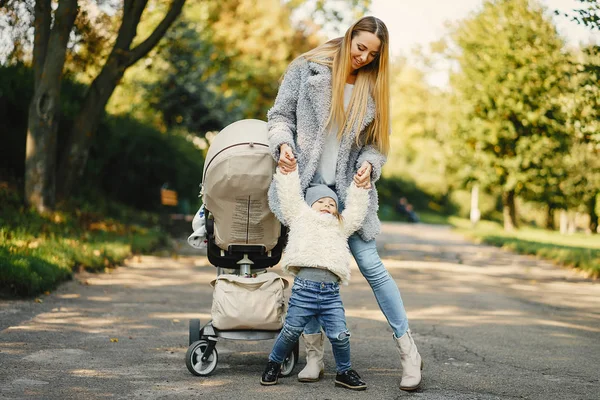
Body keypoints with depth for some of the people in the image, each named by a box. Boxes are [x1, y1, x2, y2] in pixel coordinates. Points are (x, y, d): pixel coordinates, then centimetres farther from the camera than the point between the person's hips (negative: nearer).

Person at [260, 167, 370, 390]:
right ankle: (274, 363, 26)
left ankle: (344, 372, 16)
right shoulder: (301, 216, 18)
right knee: (291, 332, 2)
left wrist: (360, 187, 18)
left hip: (331, 292, 3)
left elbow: (356, 210, 25)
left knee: (340, 335, -5)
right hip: (305, 286, -3)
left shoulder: (341, 226, 28)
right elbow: (289, 195, 14)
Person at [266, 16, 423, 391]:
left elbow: (377, 142, 12)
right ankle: (315, 354, 11)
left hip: (348, 188, 1)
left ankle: (409, 351, 4)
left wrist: (369, 164, -9)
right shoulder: (308, 68, 3)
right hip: (304, 184, 0)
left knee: (371, 264, -4)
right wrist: (283, 144, -13)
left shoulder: (373, 87, 9)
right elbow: (280, 114, 6)